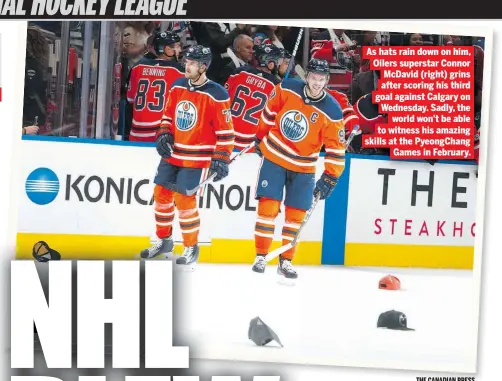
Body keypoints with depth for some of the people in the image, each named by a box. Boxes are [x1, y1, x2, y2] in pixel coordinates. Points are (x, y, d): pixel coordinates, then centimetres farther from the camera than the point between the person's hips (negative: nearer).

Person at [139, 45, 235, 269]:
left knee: (184, 201, -8)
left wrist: (221, 159, -17)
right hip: (171, 154, 7)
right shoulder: (178, 86, 4)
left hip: (196, 158, -7)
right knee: (161, 194, 10)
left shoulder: (216, 95, -15)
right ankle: (164, 241, 30)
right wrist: (164, 135, 1)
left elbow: (225, 131, -14)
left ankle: (191, 248, 11)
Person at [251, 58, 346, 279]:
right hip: (273, 156, 0)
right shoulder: (286, 89, -11)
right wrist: (260, 138, 14)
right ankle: (261, 256, 7)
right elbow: (270, 113, 6)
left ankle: (285, 261, 16)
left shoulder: (332, 111, -15)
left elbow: (336, 148, -12)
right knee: (268, 205, -4)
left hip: (303, 167, 0)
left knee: (296, 213, 3)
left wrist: (329, 178, -16)